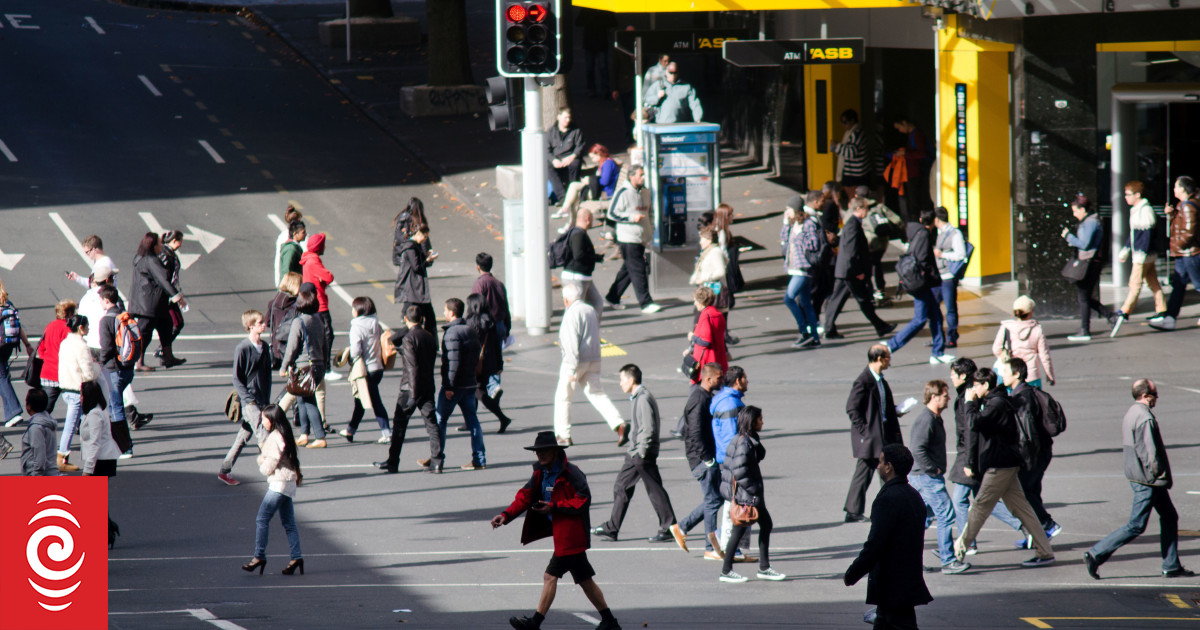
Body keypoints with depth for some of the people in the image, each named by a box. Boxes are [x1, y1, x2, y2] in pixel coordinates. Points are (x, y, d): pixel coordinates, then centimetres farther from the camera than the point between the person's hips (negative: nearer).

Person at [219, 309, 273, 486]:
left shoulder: (265, 348, 11)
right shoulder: (242, 349, -9)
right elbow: (237, 379, -8)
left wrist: (267, 401, 14)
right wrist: (249, 399, -15)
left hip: (262, 401, 7)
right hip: (248, 401, -7)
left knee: (244, 437, 11)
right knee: (262, 435, -14)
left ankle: (225, 471, 21)